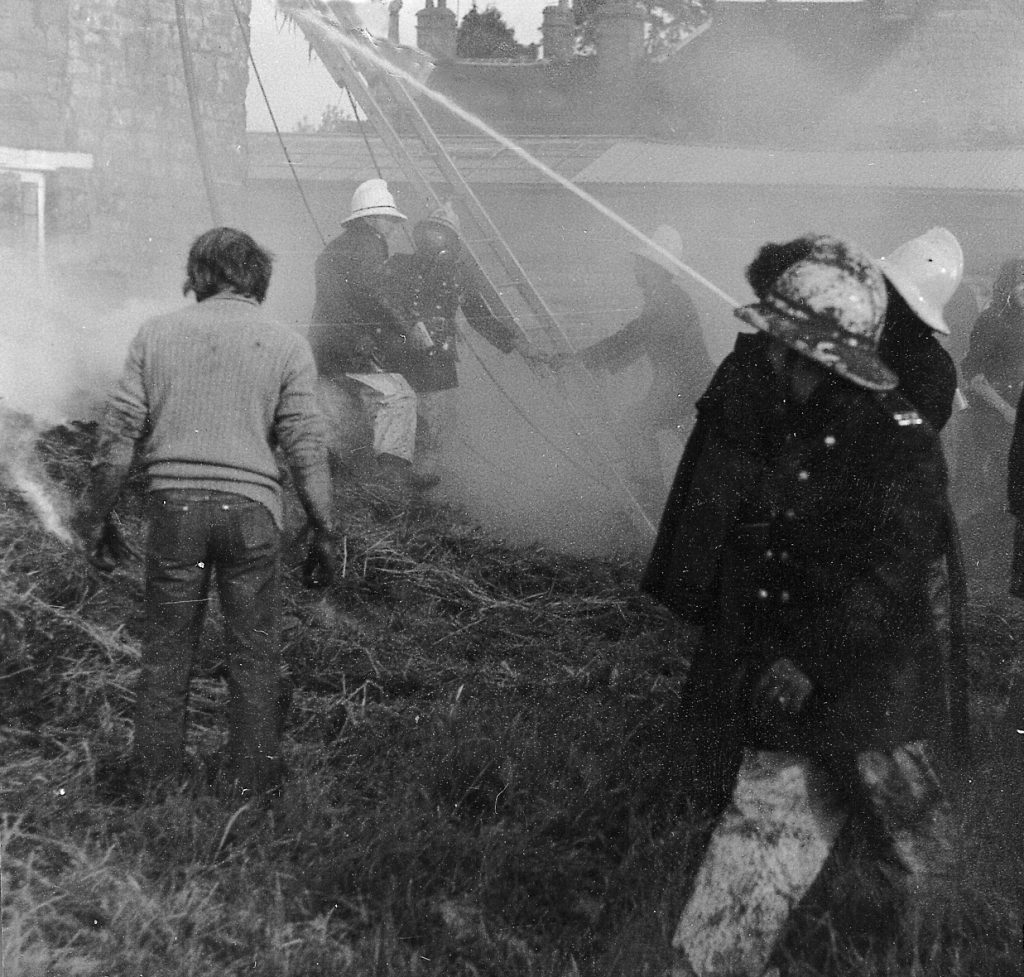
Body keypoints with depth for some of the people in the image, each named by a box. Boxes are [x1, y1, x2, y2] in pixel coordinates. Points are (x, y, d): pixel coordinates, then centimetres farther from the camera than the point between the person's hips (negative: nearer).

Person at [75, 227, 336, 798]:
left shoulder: (157, 334, 6)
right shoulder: (287, 345, 1)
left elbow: (119, 434, 3)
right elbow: (308, 449, -4)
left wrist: (98, 517, 10)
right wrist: (325, 534, 2)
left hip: (175, 502, 2)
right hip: (251, 506, -1)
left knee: (167, 645, 14)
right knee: (254, 651, 11)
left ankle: (158, 775, 24)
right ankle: (252, 782, 19)